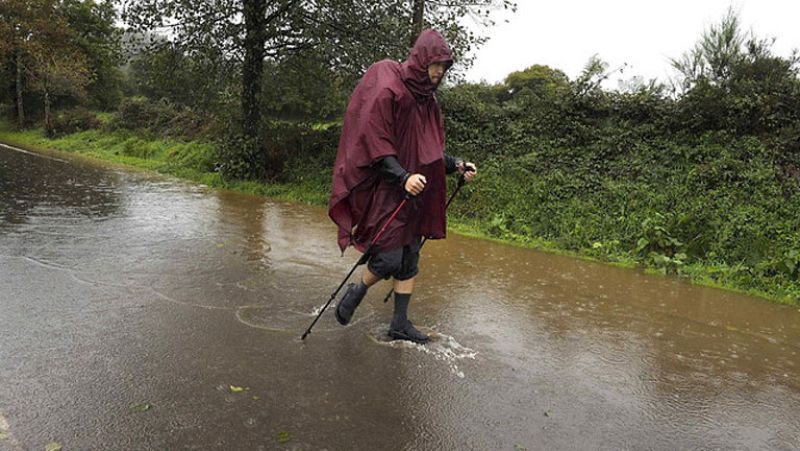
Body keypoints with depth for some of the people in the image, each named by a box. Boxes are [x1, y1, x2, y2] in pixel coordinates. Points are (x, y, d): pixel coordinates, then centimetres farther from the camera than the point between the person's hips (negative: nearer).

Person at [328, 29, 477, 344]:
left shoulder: (426, 97, 12)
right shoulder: (387, 91, -13)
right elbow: (374, 143, -18)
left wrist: (455, 165, 4)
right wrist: (403, 176, -28)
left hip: (416, 194, 8)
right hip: (387, 191, -8)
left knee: (409, 259, 10)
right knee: (389, 259, -6)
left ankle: (400, 323, 21)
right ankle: (356, 293, 24)